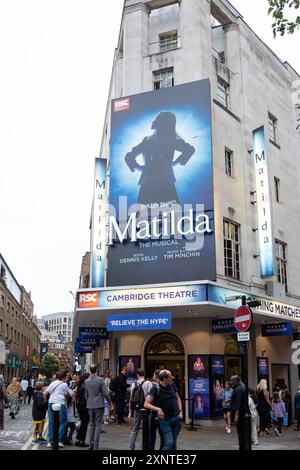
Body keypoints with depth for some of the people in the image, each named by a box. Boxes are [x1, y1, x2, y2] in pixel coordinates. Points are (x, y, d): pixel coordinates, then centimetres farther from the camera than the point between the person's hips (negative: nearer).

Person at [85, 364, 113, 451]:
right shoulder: (100, 380, -12)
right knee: (98, 425, 0)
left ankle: (91, 445, 19)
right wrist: (110, 402, 3)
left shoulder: (87, 381, 2)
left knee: (92, 425, 15)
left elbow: (86, 394, 9)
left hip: (90, 406, 5)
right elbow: (105, 393, -11)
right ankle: (95, 446, -3)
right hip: (99, 405, -5)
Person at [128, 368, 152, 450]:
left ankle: (131, 448, 13)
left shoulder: (133, 384, 6)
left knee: (134, 430, 13)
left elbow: (131, 398, 11)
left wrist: (130, 411, 19)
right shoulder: (148, 383, -7)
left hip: (136, 410, 4)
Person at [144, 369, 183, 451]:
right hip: (165, 419, -5)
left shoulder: (172, 385, 1)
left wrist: (180, 411, 4)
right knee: (169, 442, -11)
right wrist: (158, 409, -28)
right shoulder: (156, 388, -14)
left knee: (174, 443, 11)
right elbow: (146, 404, -15)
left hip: (176, 417, 5)